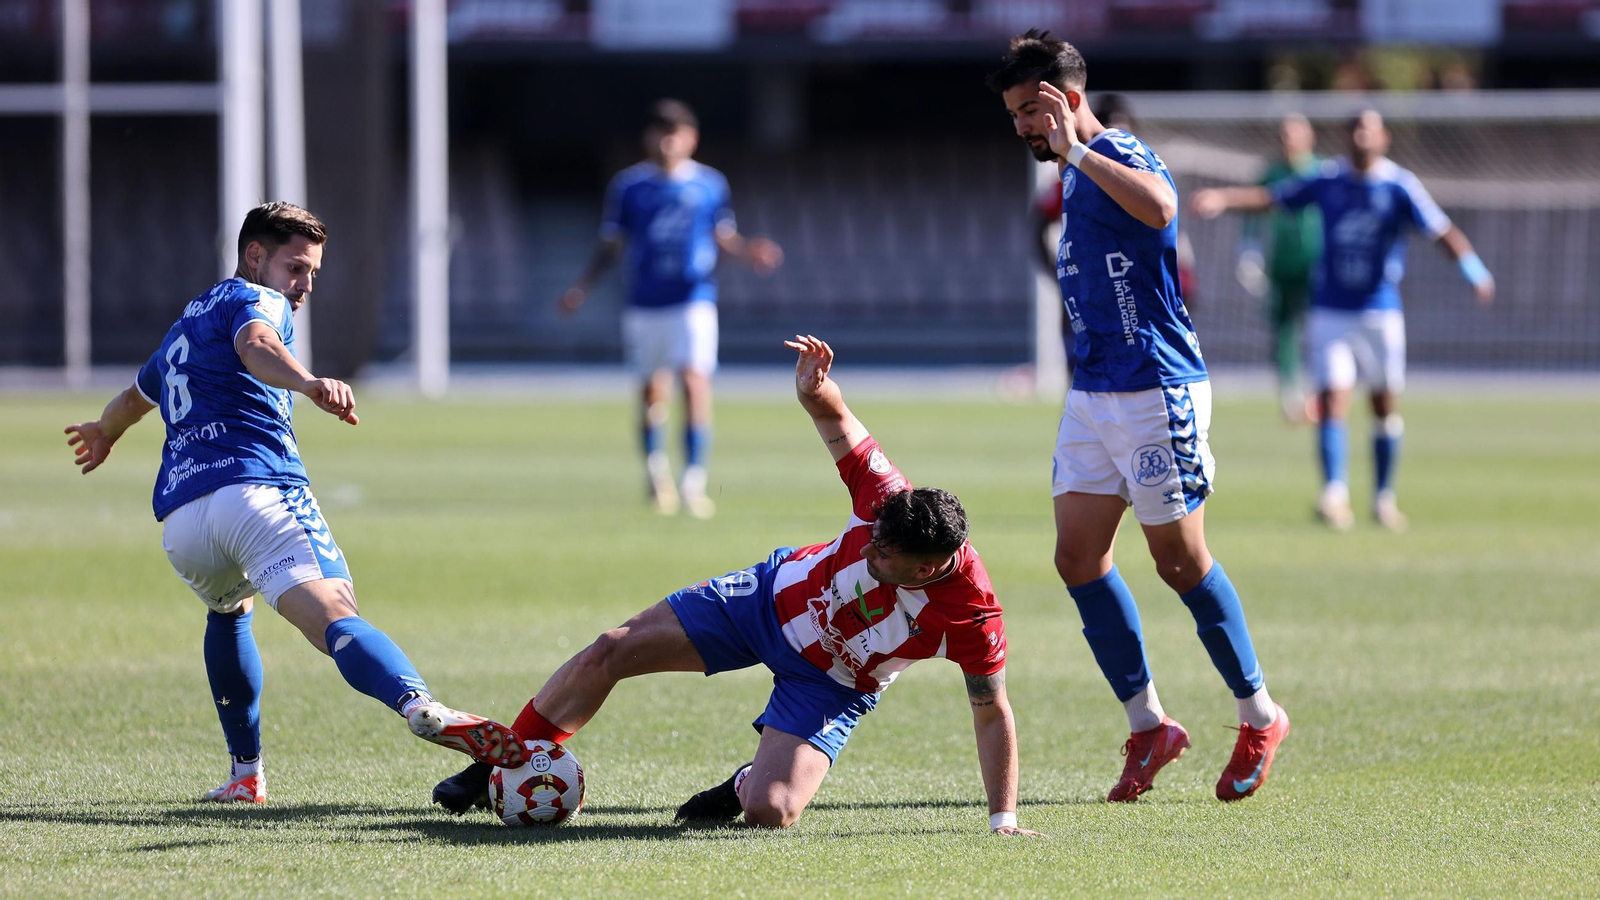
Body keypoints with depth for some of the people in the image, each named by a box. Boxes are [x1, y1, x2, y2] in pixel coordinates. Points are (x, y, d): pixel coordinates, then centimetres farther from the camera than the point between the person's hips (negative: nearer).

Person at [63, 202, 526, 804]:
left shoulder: (186, 325, 36)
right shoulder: (256, 300, 11)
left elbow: (134, 397, 57)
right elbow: (254, 344, -16)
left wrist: (104, 433, 79)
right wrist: (308, 383, -36)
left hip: (178, 517, 7)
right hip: (257, 488, -7)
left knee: (228, 611, 37)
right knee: (335, 617, -28)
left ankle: (246, 775, 33)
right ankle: (421, 707, -55)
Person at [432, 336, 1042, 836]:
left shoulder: (972, 616, -34)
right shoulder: (888, 504, -29)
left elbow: (992, 713, -20)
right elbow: (838, 422, -15)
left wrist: (1004, 818, -23)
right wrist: (816, 393, -39)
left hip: (829, 688, -3)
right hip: (777, 596, 3)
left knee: (769, 812, -25)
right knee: (609, 654, -3)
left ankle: (747, 786, 16)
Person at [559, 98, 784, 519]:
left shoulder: (709, 184, 5)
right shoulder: (628, 185, 4)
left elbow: (724, 236, 15)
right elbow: (610, 244, 9)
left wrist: (750, 252, -6)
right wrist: (582, 287, -1)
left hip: (694, 299, -1)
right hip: (644, 303, 1)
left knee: (695, 381, -18)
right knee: (653, 390, 6)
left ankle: (694, 482, -17)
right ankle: (654, 465, 32)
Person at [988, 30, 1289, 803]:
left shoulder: (1119, 155, -15)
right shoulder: (1076, 177, 14)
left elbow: (1159, 207, -39)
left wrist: (1077, 151, -34)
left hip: (1156, 392, -9)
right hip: (1093, 394, 9)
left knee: (1180, 562, -1)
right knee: (1078, 560, 3)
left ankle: (1260, 717, 14)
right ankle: (1147, 726, 11)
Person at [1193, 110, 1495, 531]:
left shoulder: (1400, 186, -8)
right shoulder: (1329, 180, 0)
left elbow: (1441, 230, -18)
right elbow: (1271, 196, 4)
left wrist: (1476, 273, -33)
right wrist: (1223, 198, -11)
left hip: (1380, 313, 0)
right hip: (1331, 311, 1)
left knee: (1386, 406, 8)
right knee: (1332, 400, -13)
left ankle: (1384, 496, 23)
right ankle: (1335, 494, -18)